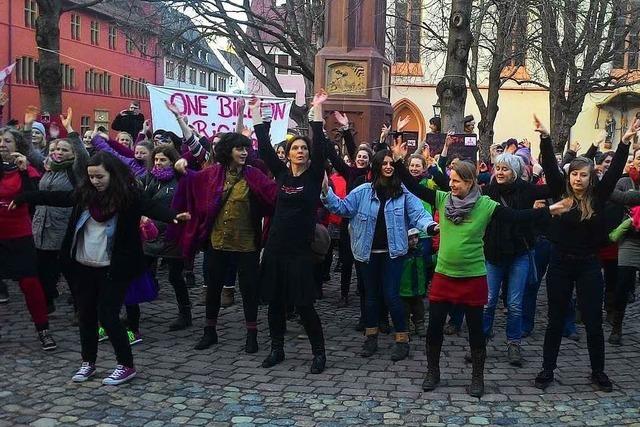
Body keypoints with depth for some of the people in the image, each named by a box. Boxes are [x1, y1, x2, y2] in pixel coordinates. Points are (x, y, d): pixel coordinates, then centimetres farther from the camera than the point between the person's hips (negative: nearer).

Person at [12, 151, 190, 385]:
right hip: (84, 267, 6)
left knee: (107, 315, -6)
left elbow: (151, 207, -27)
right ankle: (88, 362, 28)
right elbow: (55, 197, 12)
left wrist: (172, 215, -47)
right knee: (86, 314, 12)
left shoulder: (128, 196, -12)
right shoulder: (84, 194, 3)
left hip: (113, 269, -6)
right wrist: (21, 199, 18)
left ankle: (126, 365, 9)